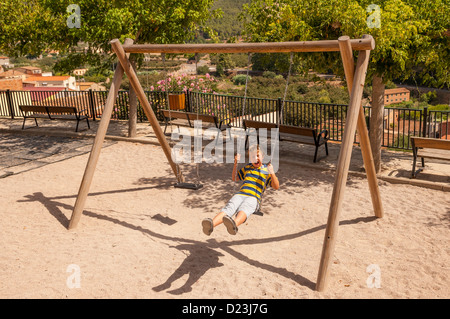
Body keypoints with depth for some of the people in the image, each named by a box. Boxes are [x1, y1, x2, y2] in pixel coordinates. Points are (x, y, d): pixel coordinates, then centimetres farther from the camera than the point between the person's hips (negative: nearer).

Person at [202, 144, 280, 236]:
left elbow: (276, 187, 7)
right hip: (239, 194, 3)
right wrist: (235, 164, 26)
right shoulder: (247, 167, 30)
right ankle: (211, 224, -57)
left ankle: (234, 224, -72)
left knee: (243, 210, -39)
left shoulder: (267, 170, 16)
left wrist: (272, 173, -10)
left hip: (253, 198, -3)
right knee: (228, 209, -30)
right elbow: (234, 178, 40)